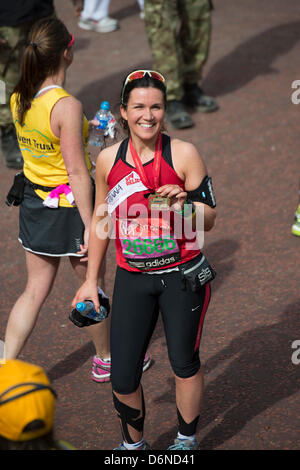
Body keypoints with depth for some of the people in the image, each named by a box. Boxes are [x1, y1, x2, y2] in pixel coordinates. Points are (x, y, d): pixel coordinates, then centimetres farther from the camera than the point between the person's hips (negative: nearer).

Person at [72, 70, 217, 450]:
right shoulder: (108, 159, -1)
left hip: (182, 276, -2)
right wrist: (91, 280, 13)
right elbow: (101, 219, 11)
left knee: (184, 364, 12)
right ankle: (133, 442, 29)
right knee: (123, 379, 1)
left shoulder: (184, 154, -10)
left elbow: (209, 219, -5)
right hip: (132, 279, 2)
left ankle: (186, 441, 35)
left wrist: (184, 206, -27)